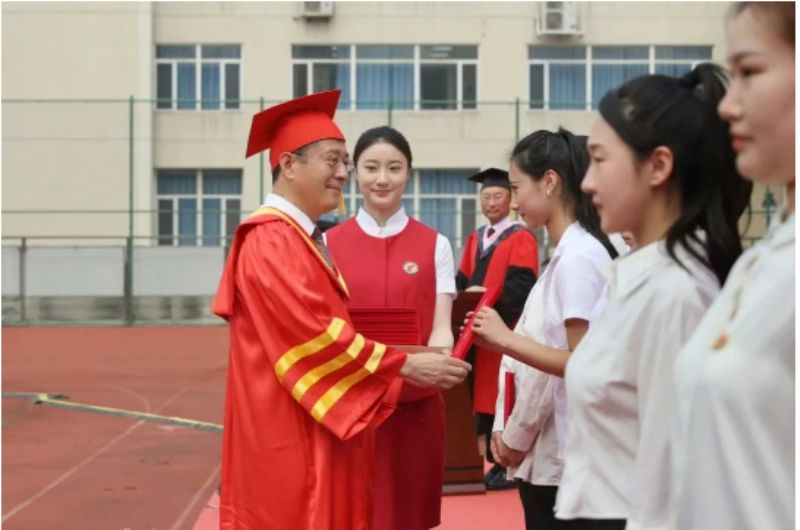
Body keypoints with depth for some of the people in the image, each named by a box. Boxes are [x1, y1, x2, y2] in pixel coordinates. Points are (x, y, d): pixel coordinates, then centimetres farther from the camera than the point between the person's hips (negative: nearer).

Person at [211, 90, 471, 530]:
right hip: (290, 438, -10)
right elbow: (312, 333, -23)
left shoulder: (300, 239, 16)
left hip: (313, 434, 10)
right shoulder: (271, 241, -16)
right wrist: (406, 366, -19)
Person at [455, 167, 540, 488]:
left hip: (506, 331, -7)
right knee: (482, 393, 8)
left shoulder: (522, 239, -5)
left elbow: (521, 287, -16)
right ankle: (495, 460, 16)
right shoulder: (475, 240, 17)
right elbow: (462, 282, 16)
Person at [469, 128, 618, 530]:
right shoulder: (565, 254, 14)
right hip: (546, 451, 9)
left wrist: (506, 339, -12)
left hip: (559, 455, -9)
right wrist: (506, 429, 8)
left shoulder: (579, 257, -15)